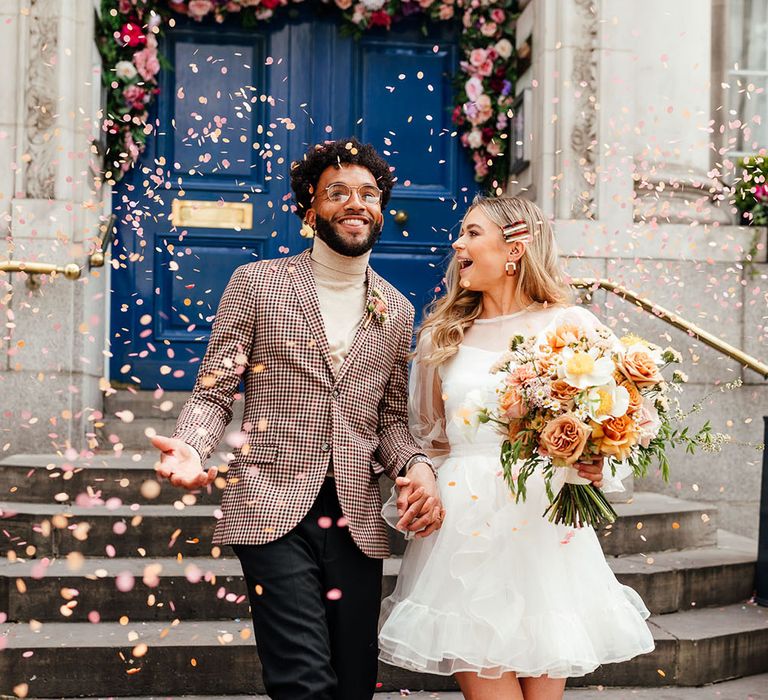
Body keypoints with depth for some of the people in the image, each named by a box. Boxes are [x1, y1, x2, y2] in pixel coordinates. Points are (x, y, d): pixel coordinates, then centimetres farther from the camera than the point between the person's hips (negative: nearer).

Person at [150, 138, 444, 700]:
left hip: (358, 521, 4)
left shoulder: (397, 311, 13)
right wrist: (190, 448, -19)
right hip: (274, 507, -3)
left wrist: (416, 465, -3)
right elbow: (213, 393, 1)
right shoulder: (257, 283, 3)